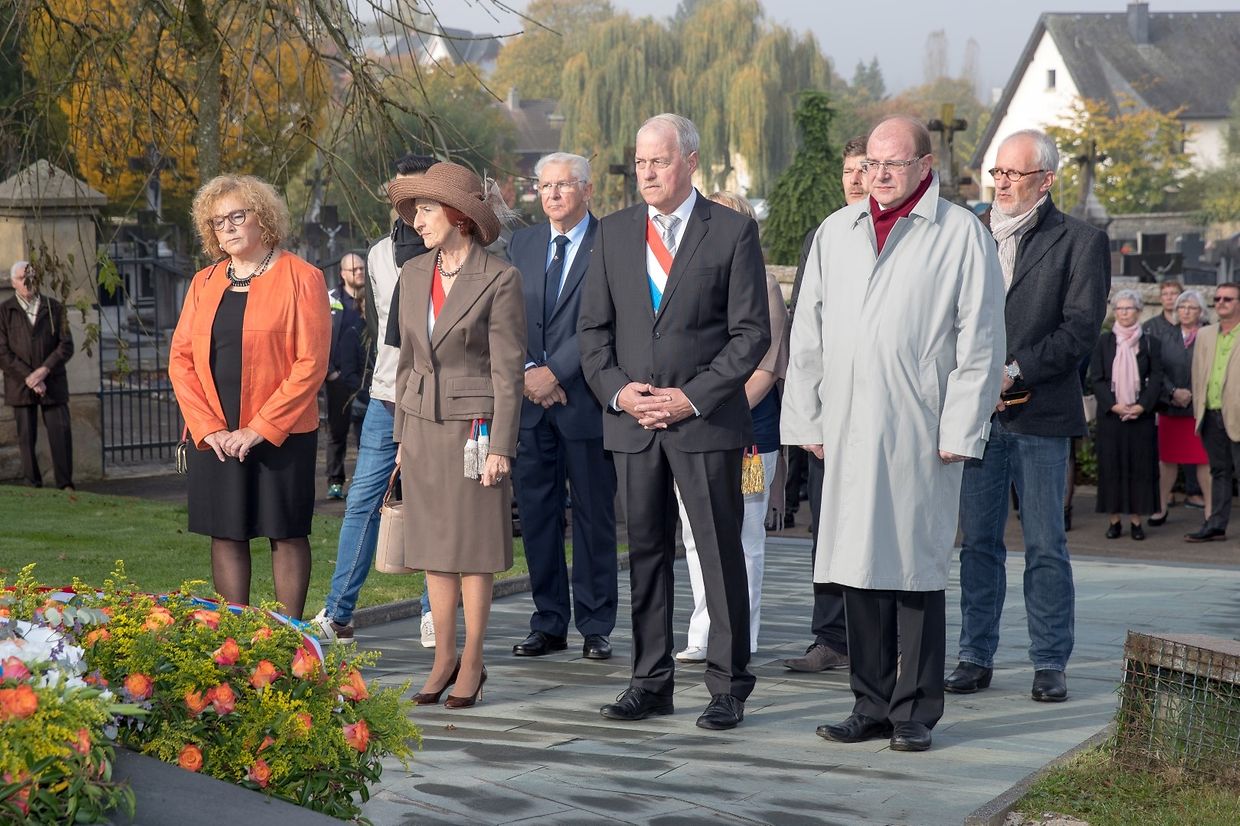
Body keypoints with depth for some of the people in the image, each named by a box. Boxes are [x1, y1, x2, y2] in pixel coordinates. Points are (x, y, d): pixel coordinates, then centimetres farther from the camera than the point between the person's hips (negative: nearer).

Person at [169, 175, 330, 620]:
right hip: (216, 438, 5)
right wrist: (208, 428, -6)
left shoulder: (301, 279, -4)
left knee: (286, 533, 1)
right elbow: (180, 359, 8)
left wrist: (260, 428, -15)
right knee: (226, 535, 5)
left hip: (281, 433, -4)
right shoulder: (204, 283, 12)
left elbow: (310, 364, -10)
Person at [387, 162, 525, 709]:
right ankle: (444, 658, 16)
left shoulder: (499, 280, -9)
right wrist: (402, 436, 12)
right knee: (432, 546, 8)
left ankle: (471, 663, 9)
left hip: (474, 426, -6)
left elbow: (507, 371, -10)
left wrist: (500, 448, -13)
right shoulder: (413, 275, 9)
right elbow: (406, 361, 14)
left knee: (473, 549, 1)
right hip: (423, 427, 6)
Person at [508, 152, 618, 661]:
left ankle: (595, 628, 10)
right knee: (536, 514, 6)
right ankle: (548, 624, 14)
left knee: (593, 518, 2)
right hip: (531, 404, 5)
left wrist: (555, 371, -14)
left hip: (585, 403, -5)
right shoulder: (522, 245, 14)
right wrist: (528, 371, -6)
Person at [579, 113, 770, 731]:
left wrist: (694, 396, -12)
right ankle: (650, 681, 16)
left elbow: (752, 332, -4)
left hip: (706, 421, -4)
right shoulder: (614, 233, 11)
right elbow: (592, 327, 12)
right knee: (645, 552, 8)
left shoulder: (733, 231, -1)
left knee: (722, 553, 0)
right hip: (631, 420, 4)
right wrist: (617, 389, -5)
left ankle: (728, 686, 7)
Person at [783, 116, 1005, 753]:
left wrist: (959, 431, -8)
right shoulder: (836, 232, 15)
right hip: (847, 432, 4)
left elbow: (979, 343, -3)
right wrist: (806, 419, 9)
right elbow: (808, 334, 16)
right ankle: (871, 706, 15)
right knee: (859, 567, 6)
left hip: (920, 434, -4)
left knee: (917, 572, 0)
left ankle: (916, 713, 7)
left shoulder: (961, 234, 1)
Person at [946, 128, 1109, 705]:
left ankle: (1050, 664, 8)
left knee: (1045, 546, 1)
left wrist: (1015, 371, -15)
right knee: (978, 542, 7)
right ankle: (976, 657, 13)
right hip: (976, 413, 4)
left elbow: (1081, 329, -7)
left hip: (1040, 414, -4)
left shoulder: (1080, 242, 0)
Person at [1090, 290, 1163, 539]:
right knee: (1111, 465, -1)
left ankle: (1136, 519, 3)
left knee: (1140, 465, -1)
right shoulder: (1104, 341, 5)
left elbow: (1156, 379, 2)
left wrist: (1142, 406, -12)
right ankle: (1114, 519, 3)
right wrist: (1114, 405, -11)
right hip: (1110, 414, 0)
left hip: (1141, 414, 0)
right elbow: (1096, 378, 1)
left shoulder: (1150, 343, 5)